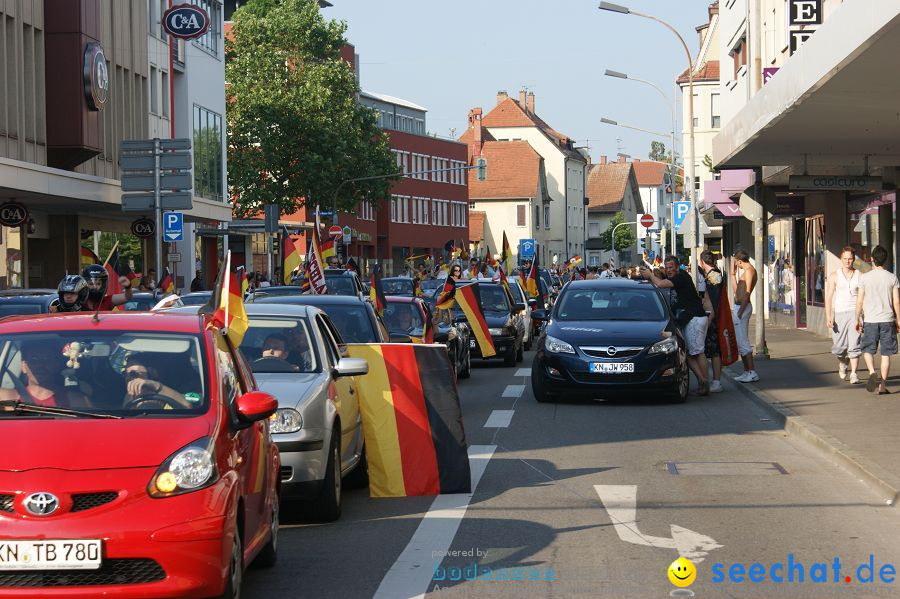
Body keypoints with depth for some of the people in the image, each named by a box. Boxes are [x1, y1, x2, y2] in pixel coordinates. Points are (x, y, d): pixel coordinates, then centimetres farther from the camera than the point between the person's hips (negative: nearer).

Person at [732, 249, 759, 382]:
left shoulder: (749, 270, -12)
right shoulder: (747, 271, 20)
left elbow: (747, 292, -19)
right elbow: (737, 291, 24)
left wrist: (740, 311, -21)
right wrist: (733, 275, 28)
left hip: (742, 307, -10)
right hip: (739, 307, 10)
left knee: (742, 341, -9)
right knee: (740, 341, 15)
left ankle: (752, 373, -10)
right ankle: (747, 372, 19)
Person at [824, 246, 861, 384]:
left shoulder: (859, 276, 5)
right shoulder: (834, 276, 5)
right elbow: (829, 297, 2)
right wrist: (828, 317, -7)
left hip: (855, 312, -1)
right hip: (839, 313, 1)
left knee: (854, 344, -12)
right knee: (839, 346, 3)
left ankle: (853, 373, -10)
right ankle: (843, 362, 36)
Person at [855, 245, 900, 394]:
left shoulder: (865, 278, -3)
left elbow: (860, 301, -2)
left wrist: (857, 319, 8)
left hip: (870, 320, -1)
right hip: (888, 320, 1)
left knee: (868, 349, 11)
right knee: (885, 353, 6)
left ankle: (872, 373, -16)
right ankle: (882, 385, 3)